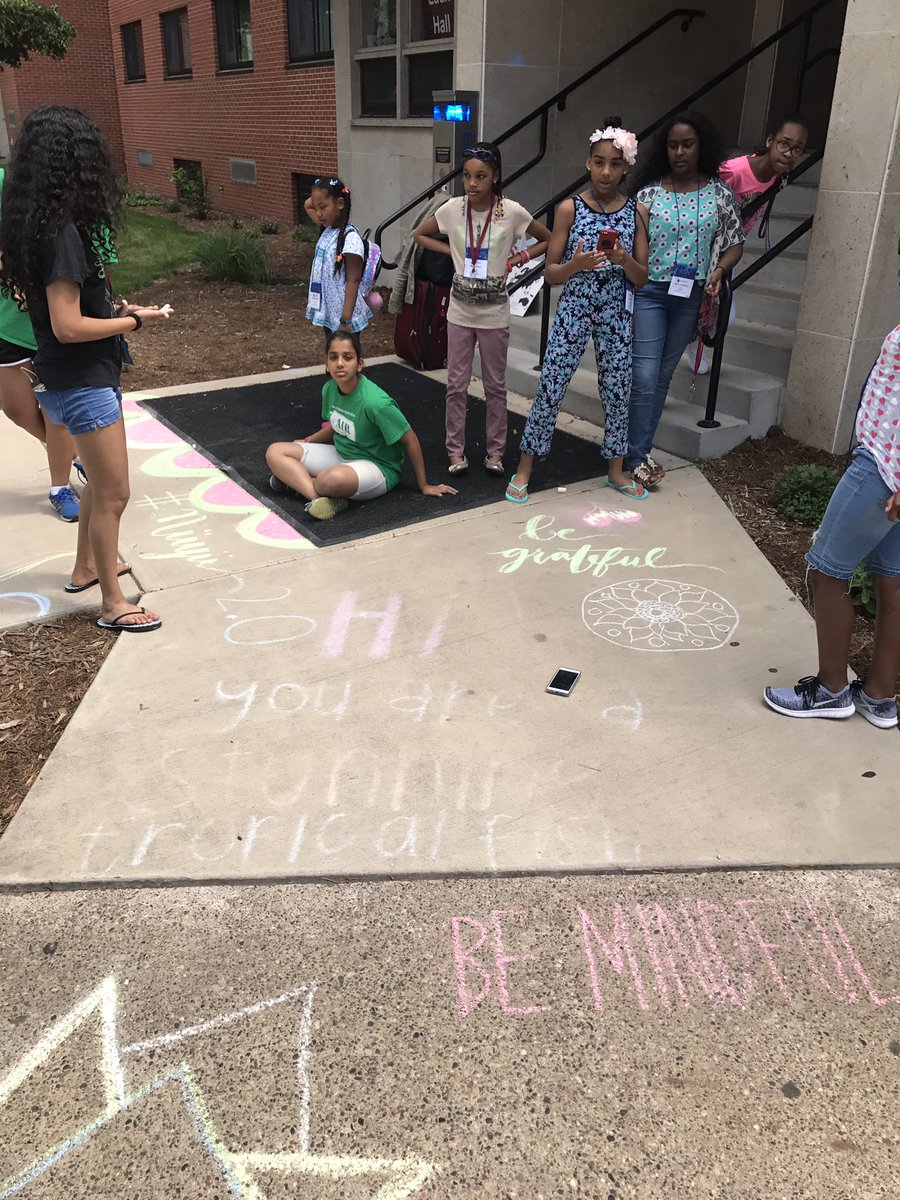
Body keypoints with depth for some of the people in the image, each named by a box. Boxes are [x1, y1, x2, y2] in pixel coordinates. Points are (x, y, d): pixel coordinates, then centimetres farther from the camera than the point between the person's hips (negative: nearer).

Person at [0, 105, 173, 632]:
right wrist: (134, 320, -14)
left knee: (101, 481, 24)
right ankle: (113, 604, 13)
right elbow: (68, 326, -25)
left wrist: (112, 307, 9)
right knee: (113, 494, 0)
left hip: (80, 378, 10)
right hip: (83, 384, -10)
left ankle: (87, 567, 41)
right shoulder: (61, 233, -22)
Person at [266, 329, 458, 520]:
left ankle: (296, 478, -11)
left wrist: (424, 486, -10)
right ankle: (318, 496, -23)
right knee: (275, 452, -5)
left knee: (336, 478, -42)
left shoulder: (374, 402, -28)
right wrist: (306, 442, 17)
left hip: (377, 467, -7)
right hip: (339, 454, 8)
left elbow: (410, 440, -17)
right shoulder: (329, 389, -6)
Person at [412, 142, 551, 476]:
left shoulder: (512, 212, -10)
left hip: (494, 312, -1)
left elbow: (548, 240, 3)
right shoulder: (452, 209, -5)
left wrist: (515, 260, -7)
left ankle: (495, 451, 20)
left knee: (495, 385, 9)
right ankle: (456, 450, 17)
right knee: (456, 384, 6)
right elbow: (420, 235, 11)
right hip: (460, 310, 2)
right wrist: (451, 251, -1)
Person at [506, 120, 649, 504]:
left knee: (617, 390, 9)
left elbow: (642, 279, 2)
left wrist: (625, 260, -18)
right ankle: (524, 470, 9)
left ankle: (616, 471, 25)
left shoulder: (636, 211, 1)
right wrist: (576, 264, -23)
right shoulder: (569, 208, -4)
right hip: (574, 310, -2)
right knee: (550, 388, -2)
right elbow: (550, 273, -4)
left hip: (617, 313, 2)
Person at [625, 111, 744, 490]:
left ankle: (639, 449, 21)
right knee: (644, 376, -9)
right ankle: (636, 457, 2)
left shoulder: (719, 193, 3)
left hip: (690, 298, 2)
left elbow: (735, 243, 8)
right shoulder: (649, 192, 0)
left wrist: (719, 269, -11)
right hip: (649, 292, -2)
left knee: (662, 377, 10)